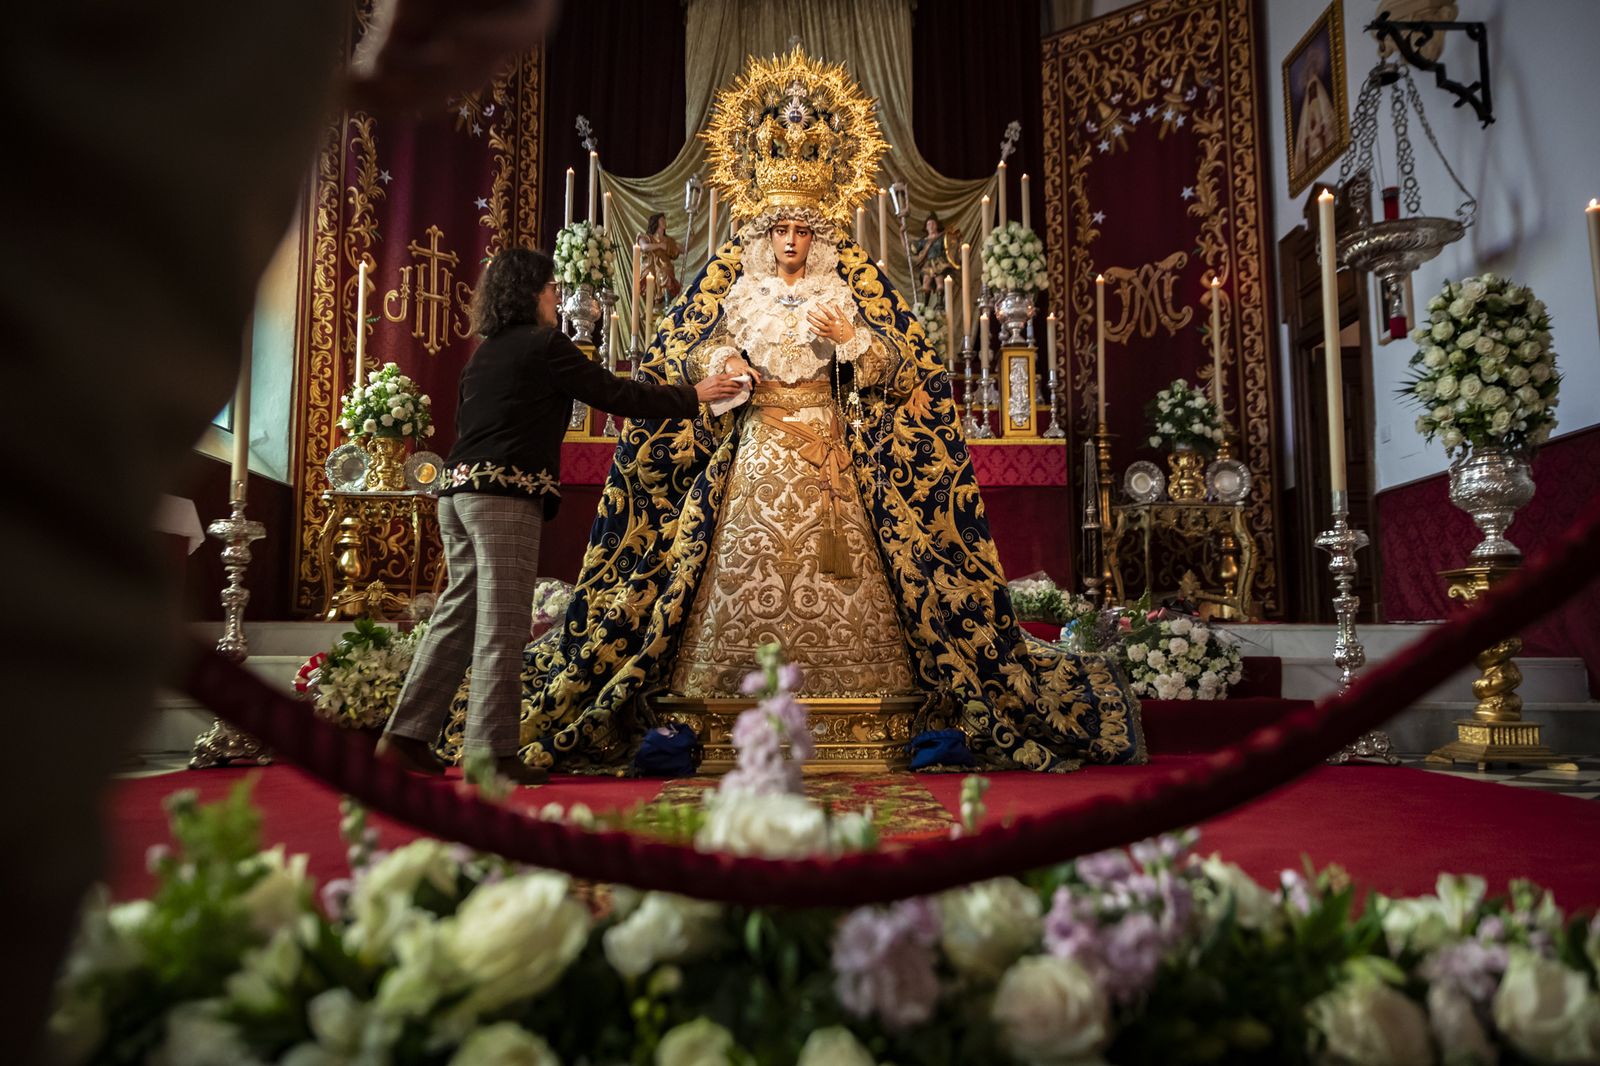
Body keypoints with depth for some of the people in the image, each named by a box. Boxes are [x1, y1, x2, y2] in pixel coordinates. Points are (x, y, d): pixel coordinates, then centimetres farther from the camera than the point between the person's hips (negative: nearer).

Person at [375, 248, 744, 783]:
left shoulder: (482, 354, 19)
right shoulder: (544, 345, -4)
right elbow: (616, 394, -4)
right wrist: (694, 395, 5)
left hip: (458, 490, 8)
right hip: (506, 498, -8)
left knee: (457, 617, 12)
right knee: (502, 627, -5)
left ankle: (407, 737, 16)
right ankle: (492, 753, -2)